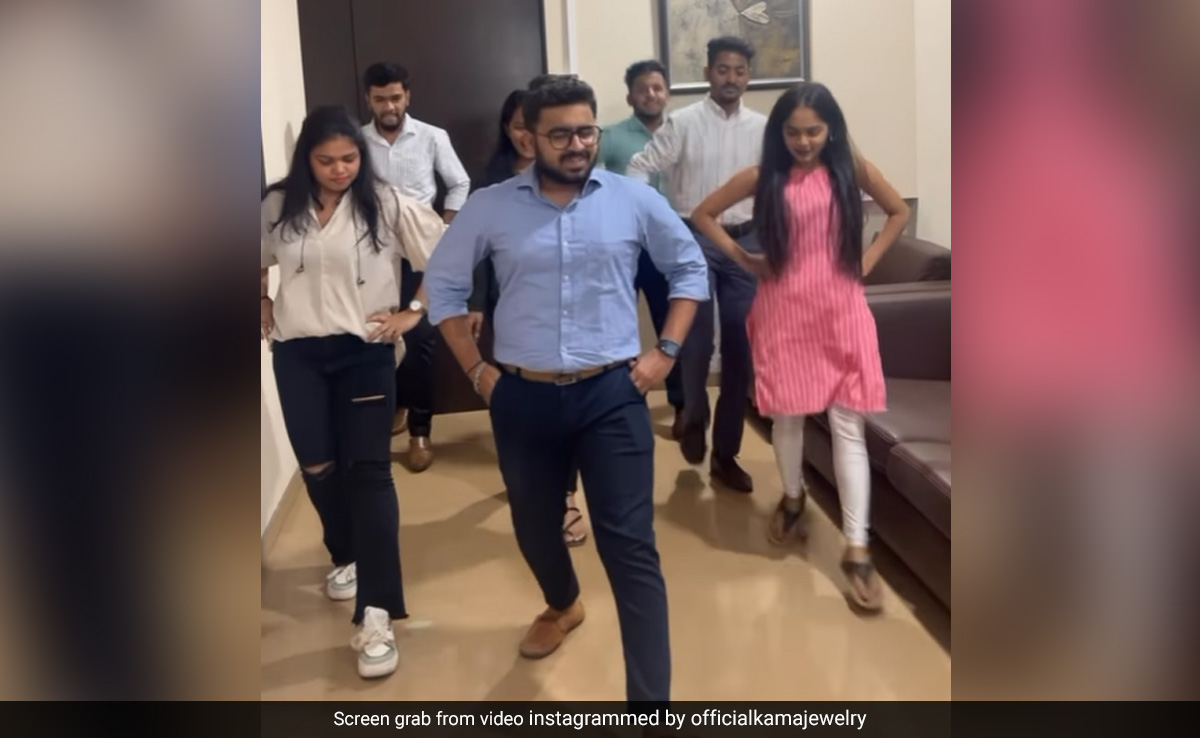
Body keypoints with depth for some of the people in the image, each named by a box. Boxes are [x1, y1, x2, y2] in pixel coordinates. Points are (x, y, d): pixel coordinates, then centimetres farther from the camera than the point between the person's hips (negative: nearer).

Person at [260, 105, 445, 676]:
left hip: (364, 351, -3)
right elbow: (259, 262, 22)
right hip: (297, 354, 3)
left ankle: (376, 614, -7)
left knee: (368, 471, -6)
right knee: (317, 467, 8)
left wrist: (412, 314, -6)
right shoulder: (279, 207, 3)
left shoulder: (386, 204, -8)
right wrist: (263, 306, 10)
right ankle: (347, 558, 38)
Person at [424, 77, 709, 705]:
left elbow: (689, 268, 10)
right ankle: (562, 606, 53)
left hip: (611, 393, -2)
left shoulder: (634, 199, -1)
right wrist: (475, 369, 3)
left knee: (630, 547, -4)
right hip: (523, 397, 2)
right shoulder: (490, 207, -1)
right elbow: (443, 283, 9)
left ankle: (651, 697, 2)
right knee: (534, 527, 20)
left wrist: (666, 351, 1)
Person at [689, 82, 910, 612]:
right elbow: (703, 214, 9)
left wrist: (866, 261, 3)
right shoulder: (763, 176, -1)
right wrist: (743, 259, 2)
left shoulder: (852, 169, 1)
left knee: (847, 424, -4)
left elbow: (899, 212, 14)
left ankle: (857, 551, -1)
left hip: (841, 307, 0)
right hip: (784, 309, 1)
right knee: (787, 415, 10)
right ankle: (792, 497, 39)